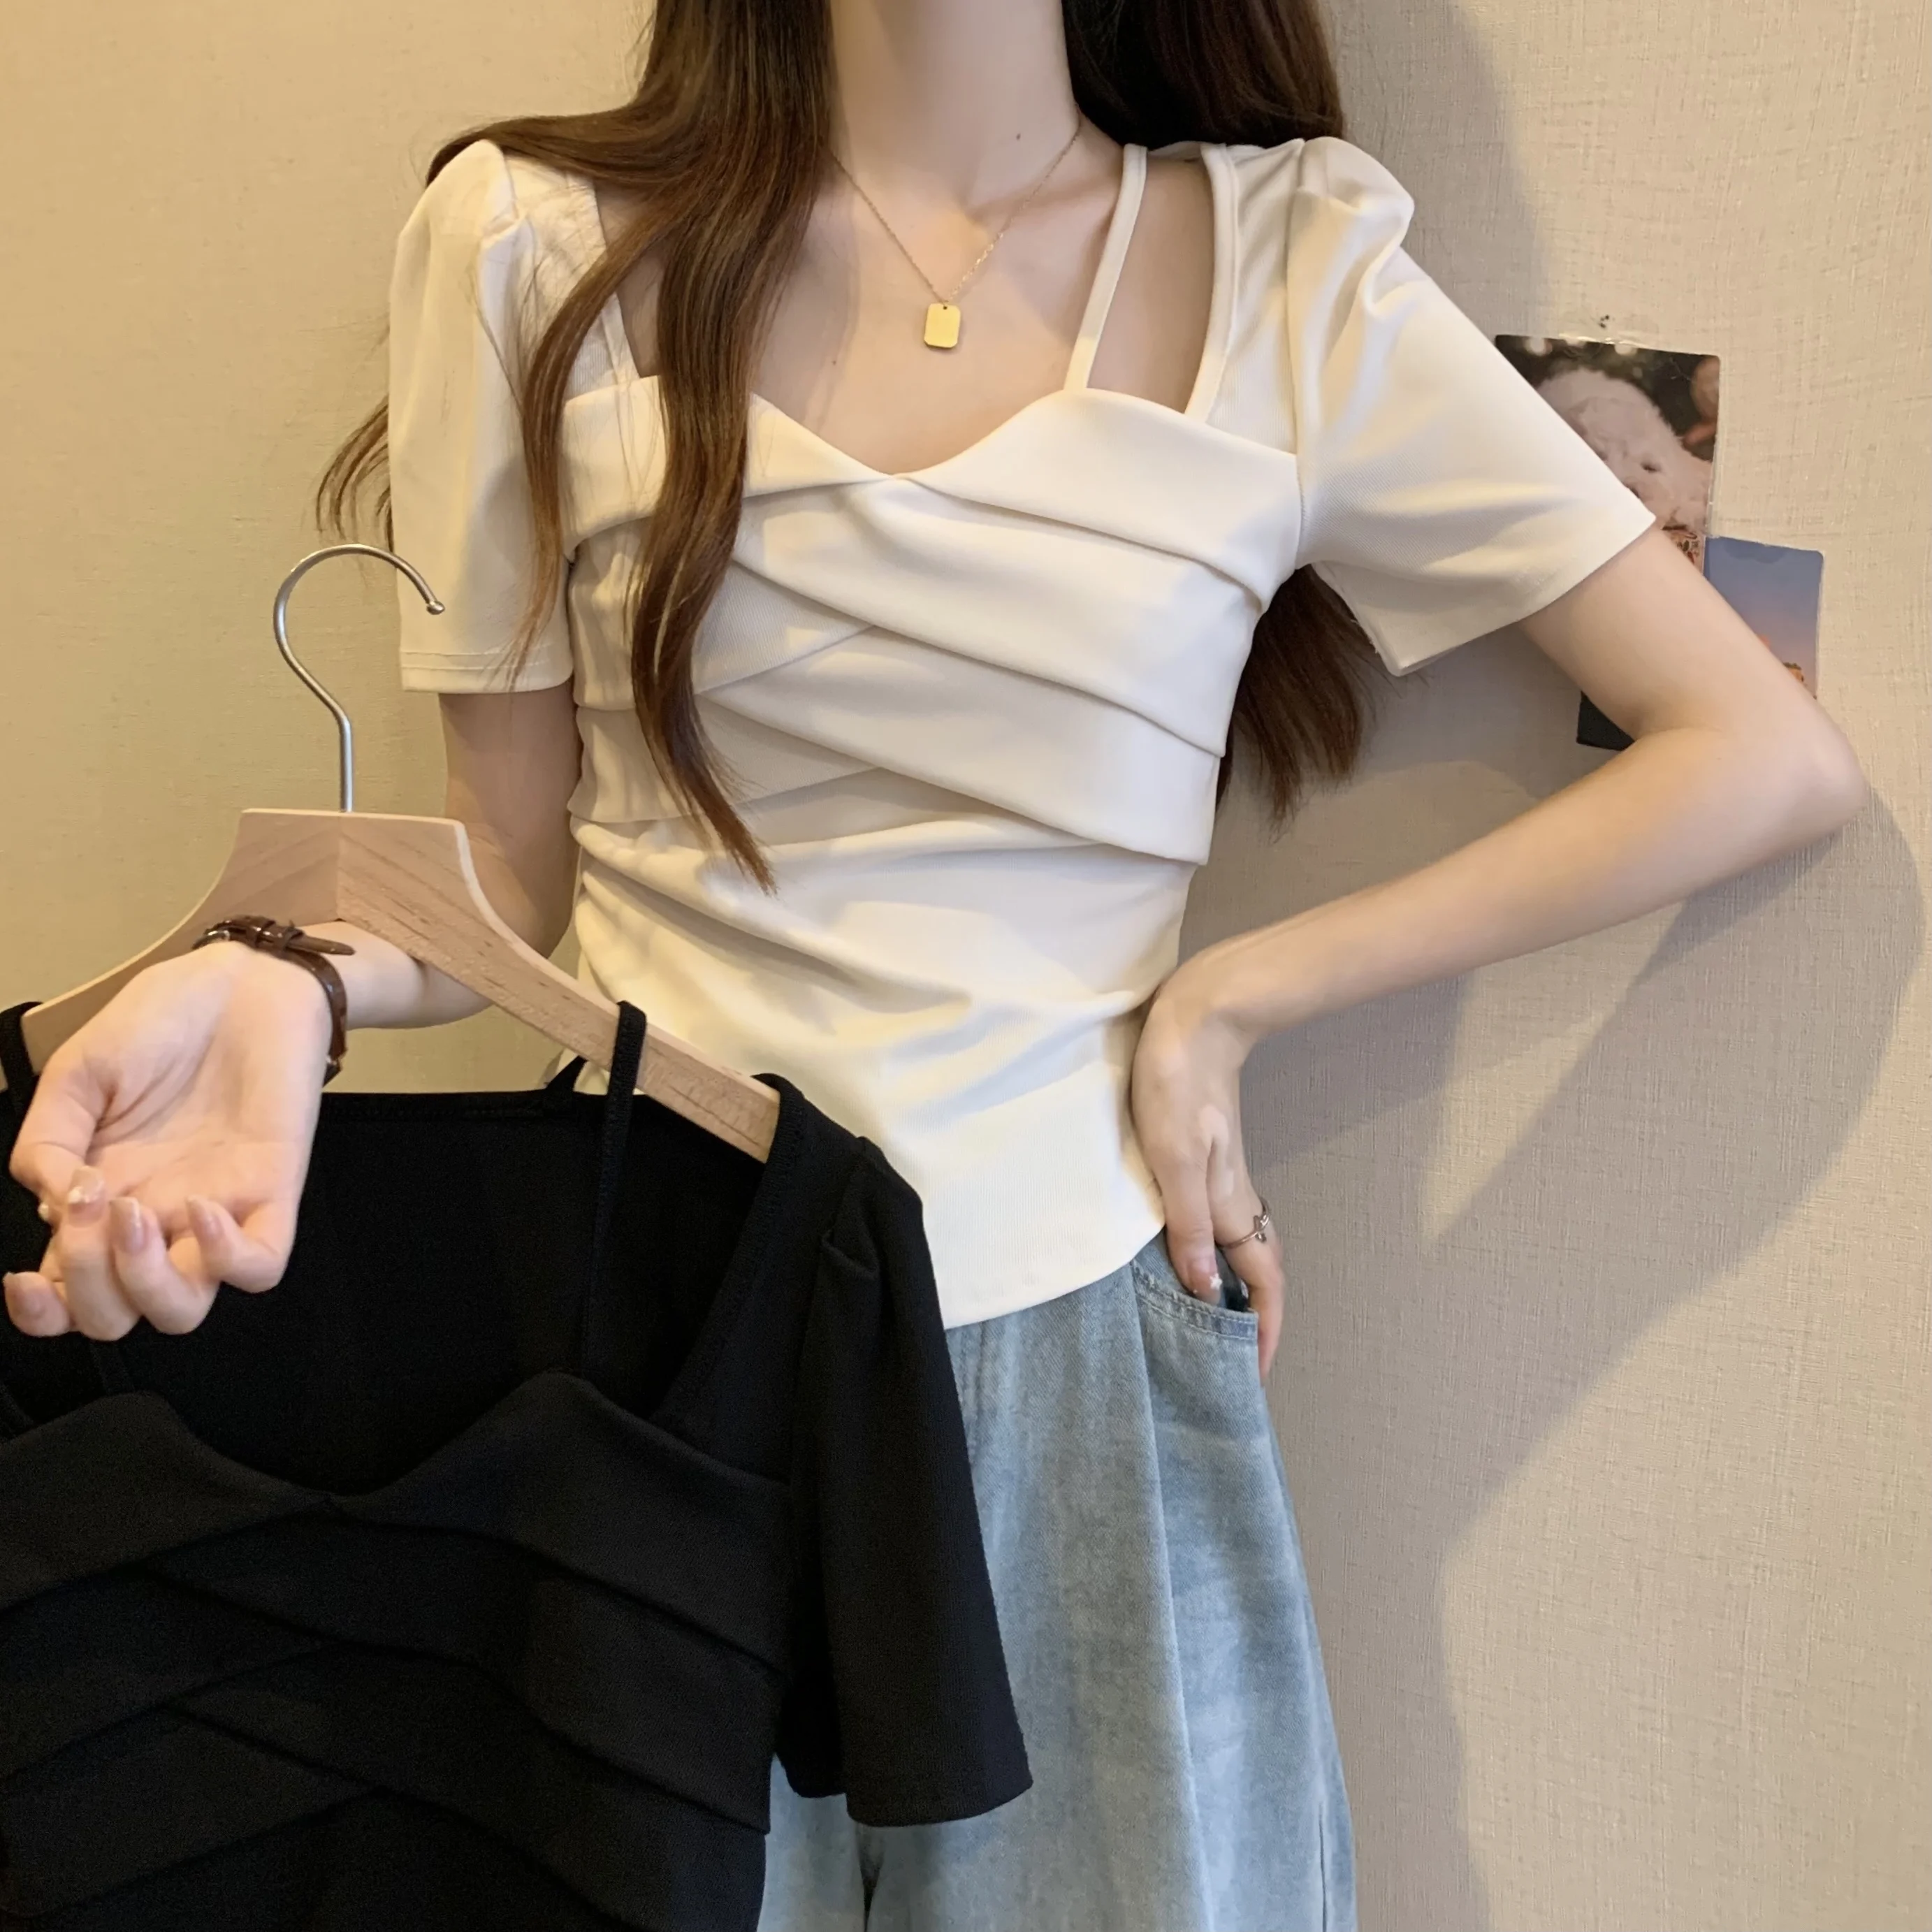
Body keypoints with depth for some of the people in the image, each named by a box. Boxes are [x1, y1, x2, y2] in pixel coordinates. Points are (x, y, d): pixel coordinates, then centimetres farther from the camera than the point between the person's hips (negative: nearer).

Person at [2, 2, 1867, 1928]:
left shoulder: (1288, 272, -1)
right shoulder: (534, 239, -1)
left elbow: (1773, 760, -3)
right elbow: (511, 863, 3)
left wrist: (1231, 996, -8)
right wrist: (288, 985, -19)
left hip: (1077, 1340, 1)